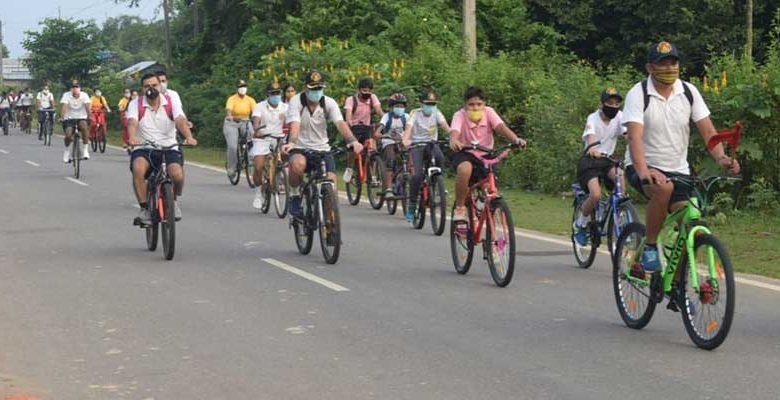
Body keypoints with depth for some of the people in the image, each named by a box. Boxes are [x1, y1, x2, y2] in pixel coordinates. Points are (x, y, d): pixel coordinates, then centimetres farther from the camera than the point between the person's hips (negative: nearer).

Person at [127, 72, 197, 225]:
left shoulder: (171, 102, 1)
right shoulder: (135, 105, 1)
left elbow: (181, 121, -16)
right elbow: (132, 123, -18)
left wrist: (189, 137, -37)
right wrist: (132, 137, -42)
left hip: (169, 149, 0)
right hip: (144, 149, 0)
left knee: (177, 175, -28)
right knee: (138, 169, -35)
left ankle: (174, 200, 9)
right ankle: (144, 209, -19)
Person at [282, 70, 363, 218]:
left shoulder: (329, 103, -4)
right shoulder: (296, 102, -9)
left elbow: (340, 123, -19)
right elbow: (295, 125, -25)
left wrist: (352, 141, -37)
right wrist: (291, 142, -46)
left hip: (322, 149, 2)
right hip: (300, 148, -2)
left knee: (331, 181, -18)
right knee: (297, 164, -37)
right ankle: (294, 197, -10)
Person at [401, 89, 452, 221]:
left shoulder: (436, 113, 2)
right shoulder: (415, 113, -6)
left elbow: (445, 125, -15)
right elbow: (409, 127, -21)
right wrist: (405, 140, -43)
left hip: (431, 143, 2)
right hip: (416, 144, -2)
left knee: (440, 158, -33)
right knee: (417, 175, -18)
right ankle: (411, 206, -6)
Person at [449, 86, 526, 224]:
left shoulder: (488, 112, -10)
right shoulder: (460, 115, -16)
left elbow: (501, 127, -26)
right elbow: (454, 131, -35)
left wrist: (516, 140, -45)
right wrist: (453, 141, -60)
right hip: (465, 154, -3)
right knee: (465, 169, -37)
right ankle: (460, 208, -20)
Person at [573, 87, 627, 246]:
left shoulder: (619, 117, -3)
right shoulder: (593, 118, -13)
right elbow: (590, 136, -33)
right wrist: (592, 149, -56)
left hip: (607, 160, 4)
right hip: (589, 161, -3)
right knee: (596, 195, -25)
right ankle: (580, 224, 2)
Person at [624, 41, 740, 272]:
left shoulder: (689, 92, 0)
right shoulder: (638, 94, -13)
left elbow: (707, 130, -6)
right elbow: (635, 137, -25)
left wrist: (721, 158, -26)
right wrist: (643, 171, -43)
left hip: (678, 170, 4)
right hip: (645, 168, -4)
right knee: (663, 188, -37)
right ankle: (649, 247, -18)